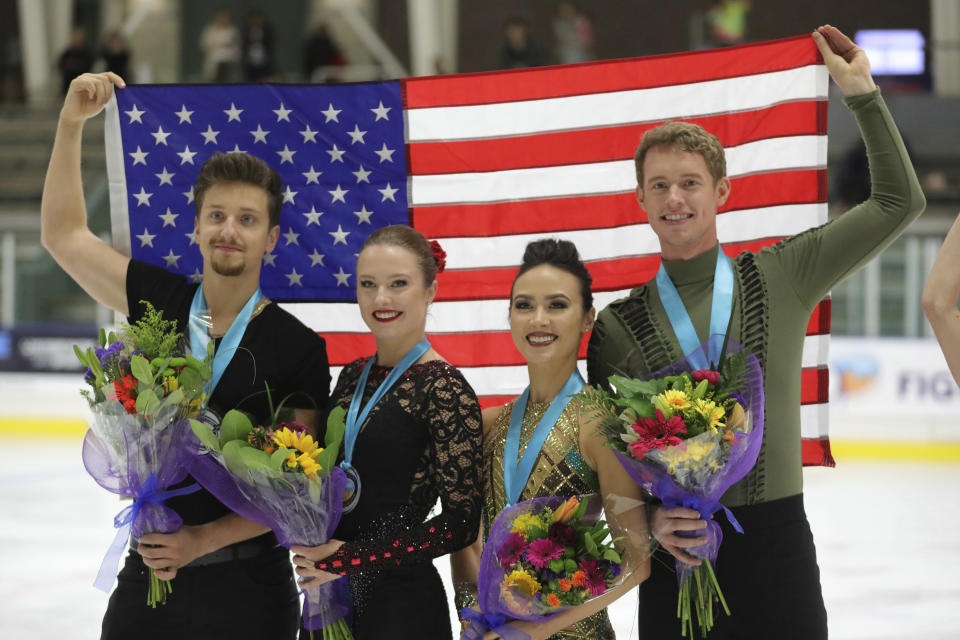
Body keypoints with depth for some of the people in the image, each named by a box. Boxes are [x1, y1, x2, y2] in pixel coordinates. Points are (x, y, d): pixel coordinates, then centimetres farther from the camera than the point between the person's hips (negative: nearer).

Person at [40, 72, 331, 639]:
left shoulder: (298, 348, -7)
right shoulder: (160, 303, 4)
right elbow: (64, 235, 11)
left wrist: (202, 539, -17)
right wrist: (72, 123, 4)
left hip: (247, 589, -3)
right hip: (147, 573, 3)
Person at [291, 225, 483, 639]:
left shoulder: (443, 388, -11)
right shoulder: (353, 377, 8)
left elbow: (462, 521, -15)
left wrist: (352, 558, -17)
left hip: (401, 604, -6)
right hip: (329, 598, 6)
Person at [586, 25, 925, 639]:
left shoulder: (781, 279, 5)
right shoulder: (618, 324, 6)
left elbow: (899, 203, 5)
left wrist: (862, 93, 4)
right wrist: (644, 518, -9)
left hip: (776, 541, 0)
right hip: (673, 551, 0)